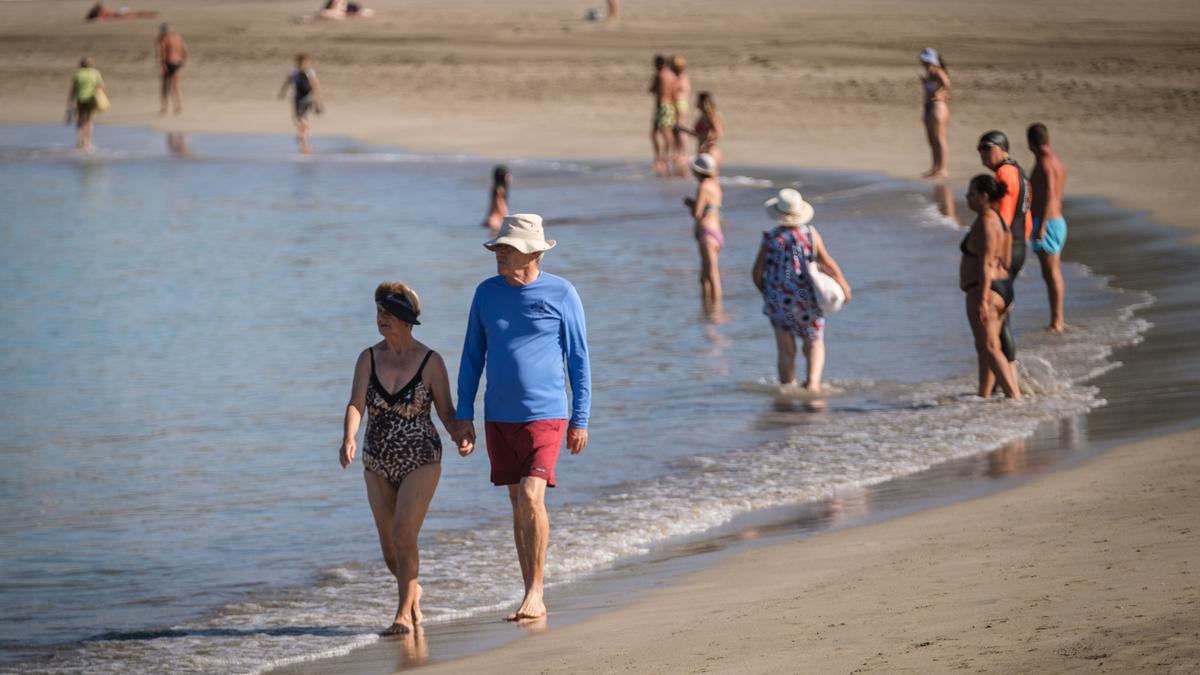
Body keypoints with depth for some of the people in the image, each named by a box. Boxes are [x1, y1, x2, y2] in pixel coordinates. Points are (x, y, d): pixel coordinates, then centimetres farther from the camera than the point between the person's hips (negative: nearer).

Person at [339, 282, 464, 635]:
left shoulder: (430, 362, -5)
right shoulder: (369, 358, 2)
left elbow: (447, 411, -1)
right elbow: (356, 405, -9)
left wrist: (460, 437, -21)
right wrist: (349, 438, -28)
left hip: (420, 461, -4)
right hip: (378, 464, 4)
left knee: (404, 534, -19)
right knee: (390, 547, 8)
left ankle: (404, 613, -10)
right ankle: (412, 590, 38)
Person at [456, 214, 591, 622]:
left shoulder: (561, 294, -3)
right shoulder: (487, 293, 6)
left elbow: (578, 360, 1)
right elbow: (472, 357, 12)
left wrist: (580, 420, -1)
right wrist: (464, 416, 6)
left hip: (545, 415, -4)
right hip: (499, 418, 4)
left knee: (532, 497, -18)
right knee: (518, 506, 9)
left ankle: (535, 592, -10)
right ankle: (532, 598, 15)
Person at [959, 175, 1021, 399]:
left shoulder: (985, 222, -16)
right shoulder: (999, 219, 14)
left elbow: (986, 264, -22)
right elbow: (1006, 262, 17)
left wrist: (982, 300, -25)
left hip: (985, 291, -10)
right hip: (1003, 288, 10)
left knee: (990, 348, -8)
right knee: (984, 347, 17)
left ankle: (1015, 396, -14)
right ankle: (984, 397, 23)